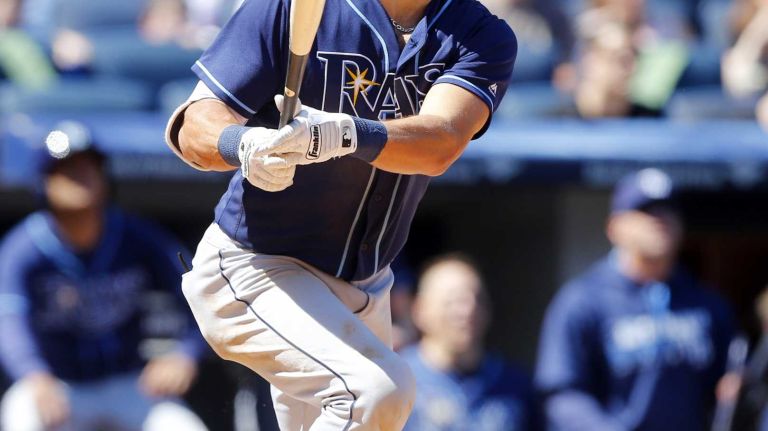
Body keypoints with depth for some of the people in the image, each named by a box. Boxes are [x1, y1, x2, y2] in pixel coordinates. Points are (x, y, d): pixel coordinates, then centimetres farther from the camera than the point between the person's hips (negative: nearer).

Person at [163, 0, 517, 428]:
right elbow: (195, 124, -16)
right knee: (379, 387, -28)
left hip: (366, 286, 6)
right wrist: (243, 145, -40)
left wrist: (346, 135, -46)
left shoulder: (485, 37, -7)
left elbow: (440, 145, -25)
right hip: (254, 269, -6)